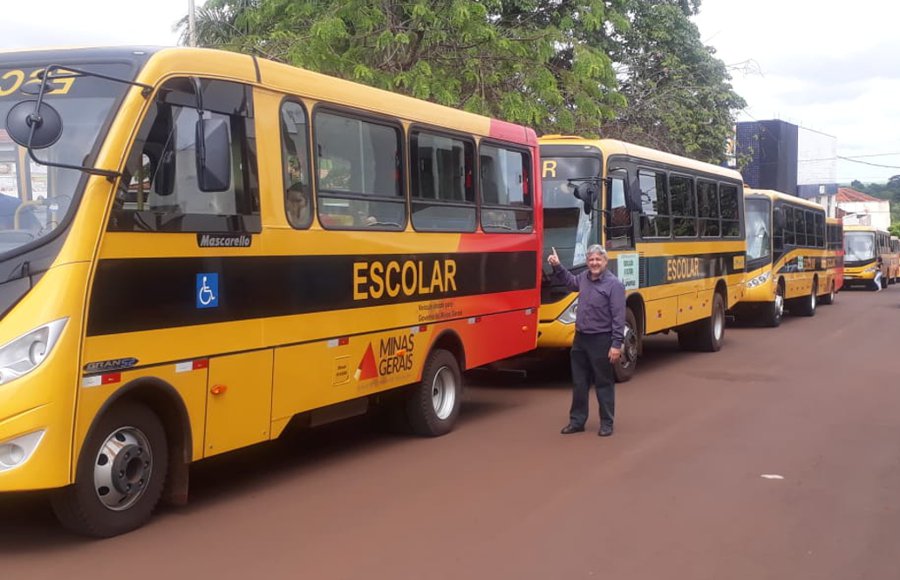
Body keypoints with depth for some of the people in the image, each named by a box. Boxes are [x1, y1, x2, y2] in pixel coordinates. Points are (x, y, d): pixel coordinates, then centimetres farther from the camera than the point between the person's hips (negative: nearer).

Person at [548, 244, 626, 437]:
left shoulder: (614, 284, -14)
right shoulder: (584, 278, 7)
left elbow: (619, 317, -17)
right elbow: (569, 281, 32)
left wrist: (616, 344, -20)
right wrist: (557, 267, 18)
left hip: (601, 341, -7)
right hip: (580, 338, 7)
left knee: (603, 383, 4)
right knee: (579, 383, 13)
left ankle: (607, 423, 14)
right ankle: (577, 420, 23)